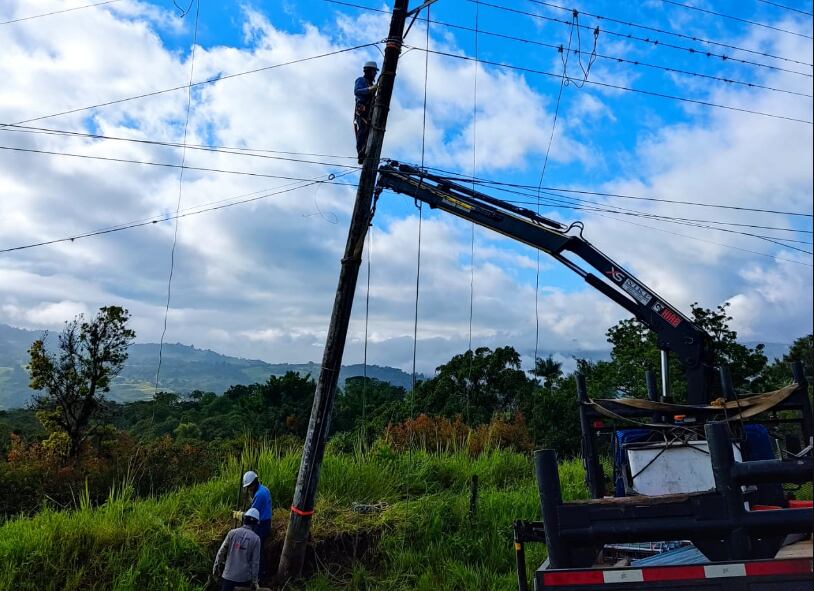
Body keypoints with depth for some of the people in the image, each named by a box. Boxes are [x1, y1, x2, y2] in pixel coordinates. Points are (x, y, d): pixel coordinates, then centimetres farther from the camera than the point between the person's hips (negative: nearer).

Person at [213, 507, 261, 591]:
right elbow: (255, 562, -8)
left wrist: (216, 566, 14)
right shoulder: (256, 538, -9)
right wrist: (254, 581, -1)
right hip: (244, 576, -1)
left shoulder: (233, 533, -5)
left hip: (229, 574, 1)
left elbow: (221, 551, -1)